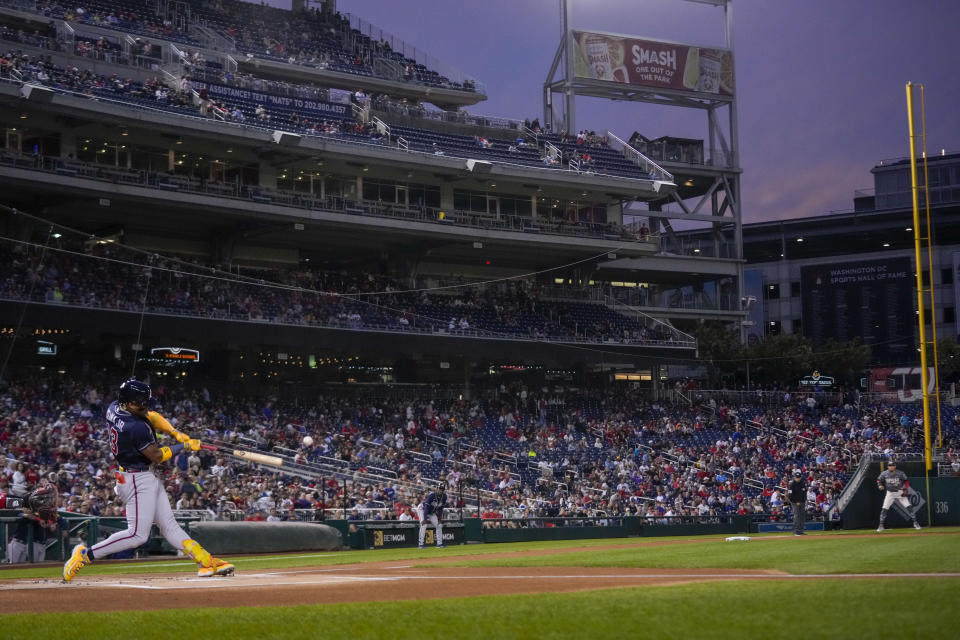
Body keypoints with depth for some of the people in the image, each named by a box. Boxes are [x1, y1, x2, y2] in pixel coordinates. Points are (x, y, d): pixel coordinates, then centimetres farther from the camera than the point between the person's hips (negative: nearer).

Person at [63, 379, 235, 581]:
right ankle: (85, 555, -2)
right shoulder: (136, 427, -28)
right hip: (138, 480, -11)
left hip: (149, 478, 11)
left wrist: (176, 433, 1)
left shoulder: (115, 407, -1)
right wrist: (185, 446, -8)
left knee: (169, 525, 8)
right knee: (137, 534, -8)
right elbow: (157, 456, -18)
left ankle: (206, 561, 9)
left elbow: (151, 416, 12)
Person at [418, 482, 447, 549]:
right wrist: (425, 519, -39)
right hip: (423, 510, -7)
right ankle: (421, 544, -18)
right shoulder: (431, 495, -32)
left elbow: (440, 508, -1)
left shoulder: (444, 497, -13)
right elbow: (426, 507, -34)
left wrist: (440, 518, -5)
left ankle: (439, 544, 3)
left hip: (432, 513, 7)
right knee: (423, 525, -21)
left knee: (439, 525, -2)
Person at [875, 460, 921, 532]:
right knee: (884, 509, -8)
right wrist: (880, 485, -16)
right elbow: (879, 480, 4)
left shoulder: (900, 473, -14)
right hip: (890, 493, 1)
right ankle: (881, 526, 1)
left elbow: (905, 481, 0)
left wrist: (904, 489, -9)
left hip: (900, 493, -1)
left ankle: (915, 522, 5)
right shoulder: (884, 474, -11)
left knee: (908, 507, -7)